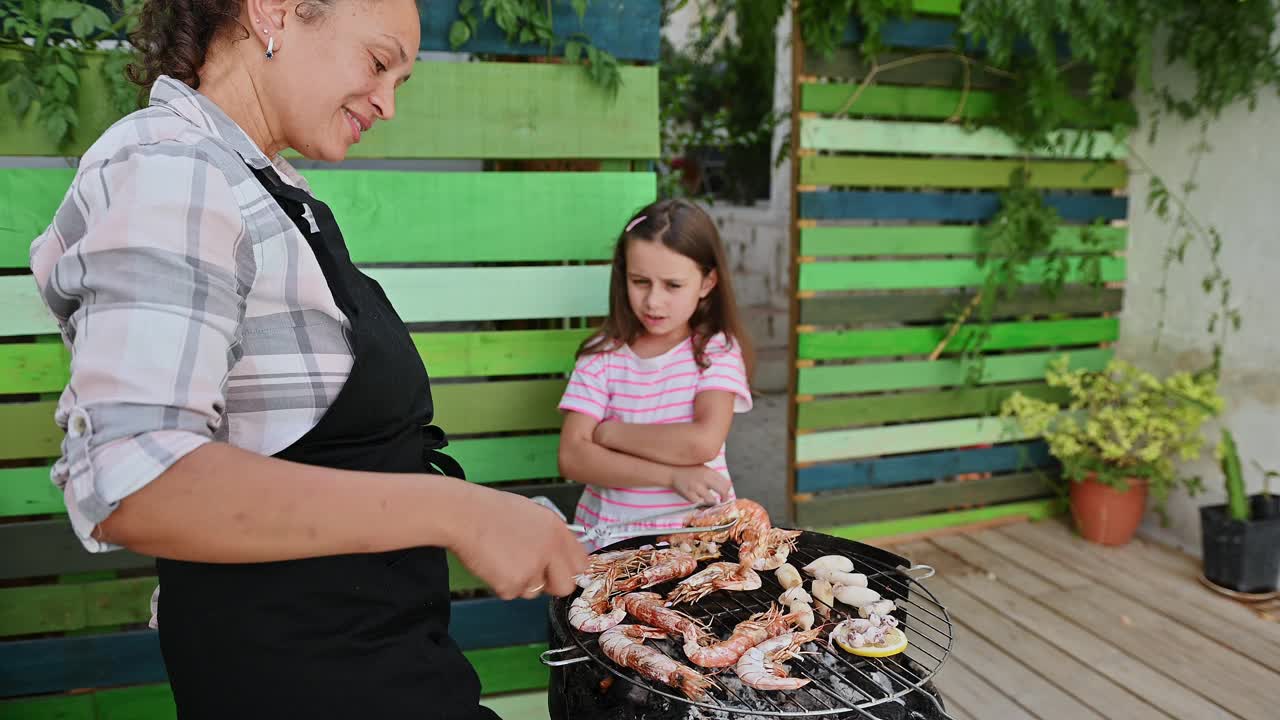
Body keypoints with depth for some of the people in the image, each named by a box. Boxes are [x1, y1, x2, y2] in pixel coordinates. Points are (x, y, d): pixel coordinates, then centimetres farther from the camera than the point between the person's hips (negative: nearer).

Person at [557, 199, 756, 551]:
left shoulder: (717, 350, -3)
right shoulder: (602, 354, 0)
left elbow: (702, 442, -17)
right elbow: (572, 457, -8)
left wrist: (608, 432, -9)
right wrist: (671, 475, -16)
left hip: (696, 529, -1)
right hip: (608, 528, 2)